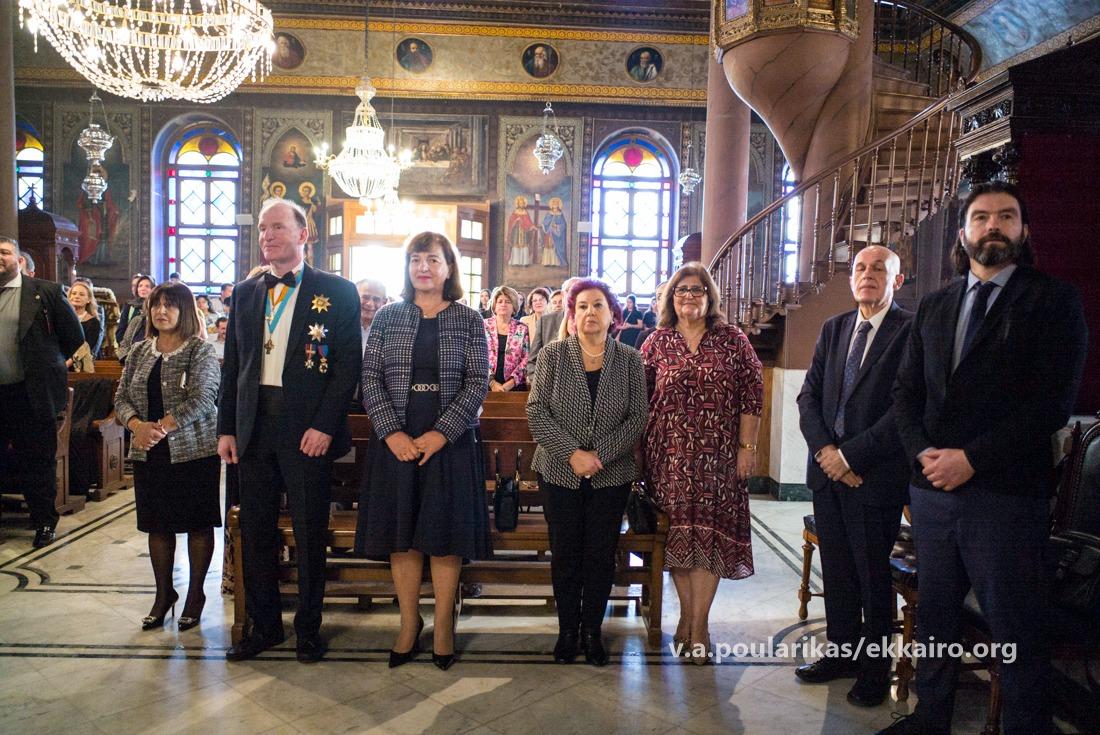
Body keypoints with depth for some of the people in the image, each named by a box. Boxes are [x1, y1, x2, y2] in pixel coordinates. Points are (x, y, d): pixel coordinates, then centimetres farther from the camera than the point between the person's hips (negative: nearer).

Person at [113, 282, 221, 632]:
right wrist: (137, 425, -13)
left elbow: (202, 398, -17)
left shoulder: (201, 350, -7)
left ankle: (196, 594, 19)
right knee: (157, 524, 11)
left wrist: (162, 427, -20)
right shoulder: (140, 351, 10)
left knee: (197, 524, 4)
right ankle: (164, 593, 26)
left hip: (194, 451, -5)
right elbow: (122, 397, 7)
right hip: (149, 454, 5)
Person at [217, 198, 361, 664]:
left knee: (310, 536, 6)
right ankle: (263, 625, 28)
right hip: (253, 428, 5)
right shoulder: (245, 293, 13)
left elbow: (348, 364, -7)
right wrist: (226, 428, 7)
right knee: (255, 532, 12)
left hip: (308, 431, -4)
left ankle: (308, 629, 22)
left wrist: (325, 426, -14)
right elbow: (231, 365, 14)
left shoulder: (336, 292, -2)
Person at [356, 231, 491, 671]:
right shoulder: (387, 318, 7)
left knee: (446, 536, 3)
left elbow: (478, 383, -3)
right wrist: (392, 433, -11)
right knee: (401, 535, 6)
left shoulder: (469, 321, 3)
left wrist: (441, 433, -13)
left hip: (450, 443, -1)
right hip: (396, 443, 2)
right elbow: (370, 379, 2)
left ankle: (443, 626, 18)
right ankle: (409, 624, 22)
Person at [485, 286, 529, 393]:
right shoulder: (484, 326, 5)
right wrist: (492, 382, -11)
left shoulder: (522, 329, 6)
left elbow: (527, 359, 0)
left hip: (515, 386, 0)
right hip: (487, 385, 0)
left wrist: (510, 383, -10)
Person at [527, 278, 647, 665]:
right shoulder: (553, 355, -1)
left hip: (611, 475, 1)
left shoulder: (629, 360, 1)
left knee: (601, 556, 7)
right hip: (559, 472, 0)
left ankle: (592, 630, 24)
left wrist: (601, 454, -14)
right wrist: (571, 453, -15)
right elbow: (537, 412, -6)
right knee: (565, 554, 8)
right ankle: (567, 630, 24)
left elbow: (637, 417, -3)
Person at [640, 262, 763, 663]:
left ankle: (698, 623, 10)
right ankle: (687, 614, 23)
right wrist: (640, 450, 1)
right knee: (677, 531, 7)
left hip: (717, 454, -1)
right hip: (670, 453, 1)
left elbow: (752, 394, 1)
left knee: (708, 532, 0)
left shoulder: (732, 340, 3)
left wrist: (747, 447, -4)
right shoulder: (657, 342, 5)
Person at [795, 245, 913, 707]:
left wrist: (850, 454, -15)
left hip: (876, 475, -5)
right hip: (828, 469, 5)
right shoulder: (833, 329, 11)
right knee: (836, 569, 15)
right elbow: (809, 395, 9)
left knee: (873, 575, 7)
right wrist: (824, 448, -7)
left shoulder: (911, 331, -8)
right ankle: (843, 650, 31)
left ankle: (875, 667, 24)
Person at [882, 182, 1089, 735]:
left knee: (1018, 633, 6)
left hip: (1006, 495, -5)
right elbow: (906, 390, 11)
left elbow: (1054, 401, -12)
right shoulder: (933, 306, 13)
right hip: (932, 490, 5)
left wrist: (972, 458, -16)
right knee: (934, 617, 17)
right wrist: (922, 452, -6)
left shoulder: (1054, 301, -2)